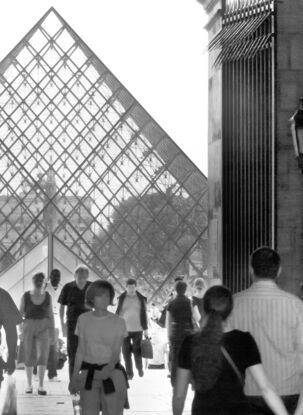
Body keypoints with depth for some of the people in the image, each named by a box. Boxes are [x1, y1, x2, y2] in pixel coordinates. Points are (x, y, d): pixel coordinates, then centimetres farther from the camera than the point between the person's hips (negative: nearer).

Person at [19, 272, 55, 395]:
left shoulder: (47, 296, 2)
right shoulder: (26, 296, -2)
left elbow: (50, 315, 7)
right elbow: (20, 313, 3)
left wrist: (52, 333, 5)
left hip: (43, 326, 0)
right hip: (28, 326, 0)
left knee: (43, 355, -13)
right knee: (29, 357, 6)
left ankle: (41, 386, -10)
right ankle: (29, 384, 22)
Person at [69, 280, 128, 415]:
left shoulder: (118, 322, -3)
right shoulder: (83, 319, 4)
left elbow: (116, 351, -10)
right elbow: (81, 350, 9)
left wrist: (109, 368, -31)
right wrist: (74, 377, 8)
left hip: (112, 372, -2)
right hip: (88, 372, 2)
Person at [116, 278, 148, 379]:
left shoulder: (141, 299, 3)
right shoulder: (121, 299, 3)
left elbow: (144, 314, 6)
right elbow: (118, 313, 7)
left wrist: (145, 329, 4)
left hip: (137, 329, 0)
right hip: (124, 329, 1)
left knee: (137, 351, 1)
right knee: (126, 352, 1)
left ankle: (140, 368, 25)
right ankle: (129, 373, 10)